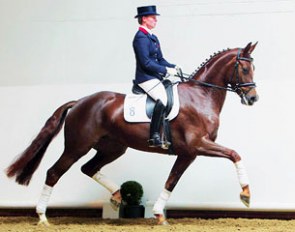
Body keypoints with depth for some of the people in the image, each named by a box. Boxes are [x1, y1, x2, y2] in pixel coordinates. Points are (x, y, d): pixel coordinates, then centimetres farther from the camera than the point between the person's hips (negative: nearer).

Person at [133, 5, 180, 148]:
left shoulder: (152, 37, 19)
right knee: (163, 99, -28)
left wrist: (173, 67, 3)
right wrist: (165, 70, -17)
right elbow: (146, 63, -19)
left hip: (155, 77, 10)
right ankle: (154, 138, -28)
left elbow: (160, 60, 20)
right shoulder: (141, 37, -12)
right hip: (146, 78, -10)